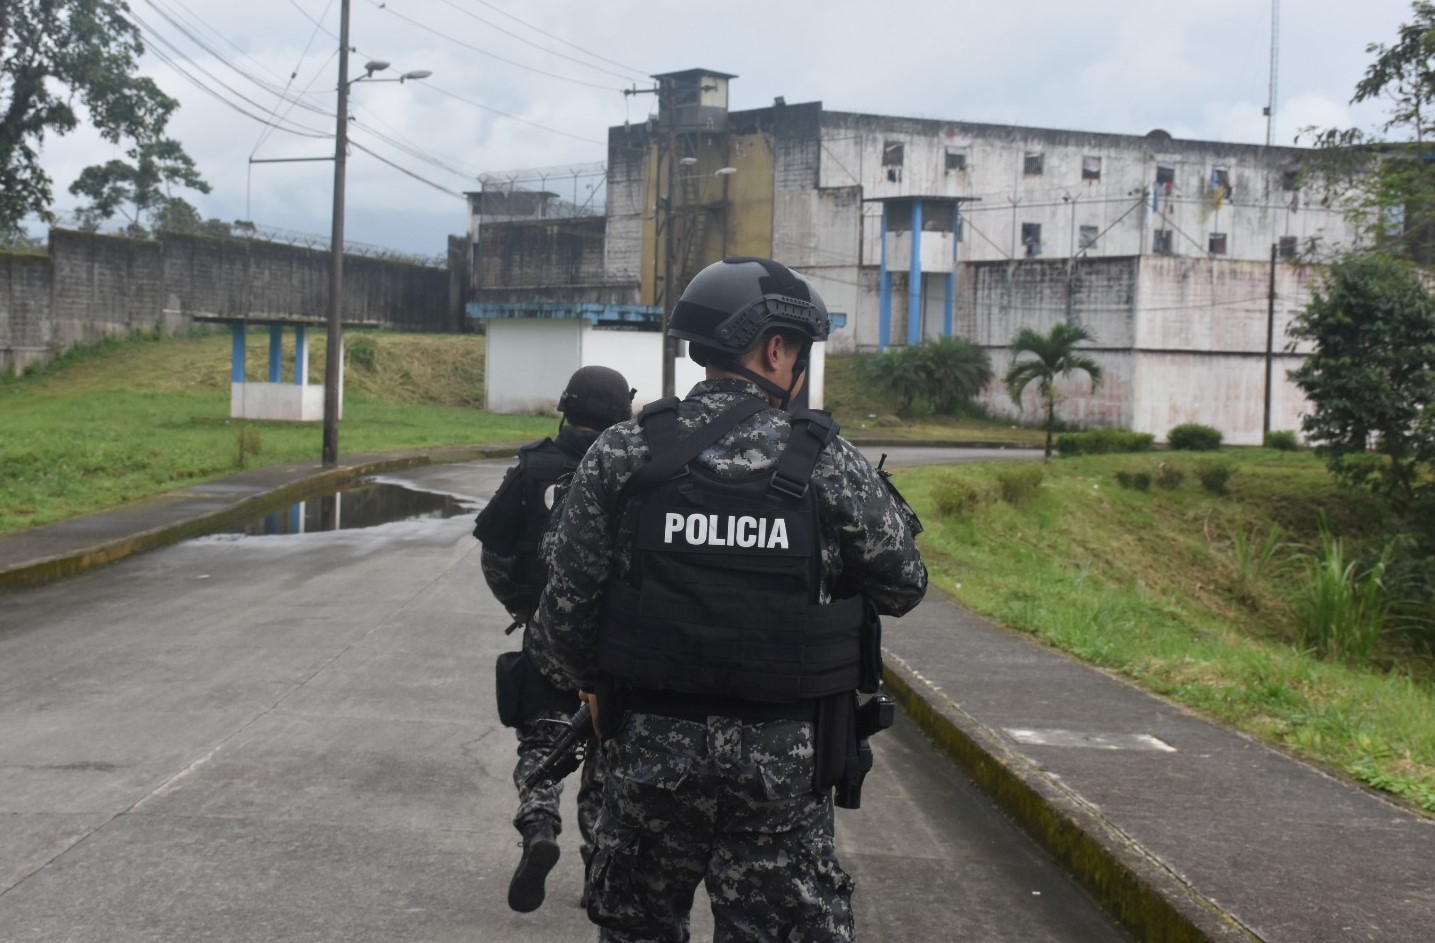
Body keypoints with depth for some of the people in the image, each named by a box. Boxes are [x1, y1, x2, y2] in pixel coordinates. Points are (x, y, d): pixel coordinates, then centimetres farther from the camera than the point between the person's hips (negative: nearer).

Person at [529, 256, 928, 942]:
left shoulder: (622, 454, -4)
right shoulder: (829, 462, -8)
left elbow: (567, 598, -3)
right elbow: (903, 587, 2)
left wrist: (583, 679, 16)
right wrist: (885, 505, 21)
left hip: (648, 749, 2)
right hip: (783, 763, -1)